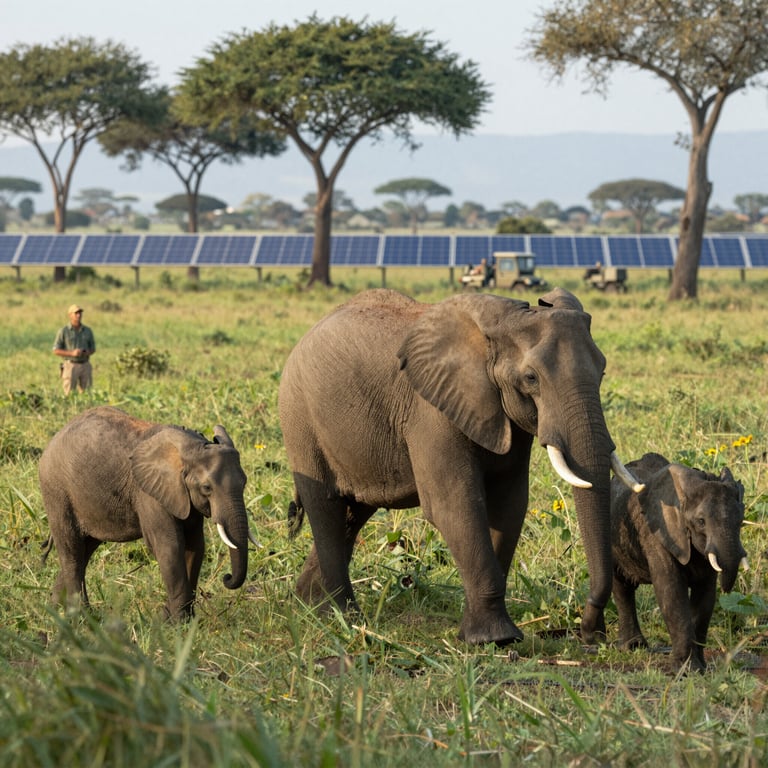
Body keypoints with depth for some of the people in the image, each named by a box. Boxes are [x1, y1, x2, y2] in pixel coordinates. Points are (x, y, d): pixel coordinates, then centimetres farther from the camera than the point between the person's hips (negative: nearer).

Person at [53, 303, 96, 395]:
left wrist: (87, 353, -10)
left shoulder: (88, 331, 6)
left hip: (85, 366, 3)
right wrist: (72, 353, -20)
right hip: (70, 366, -3)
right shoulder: (63, 331, -5)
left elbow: (93, 349, 15)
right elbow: (56, 351, -6)